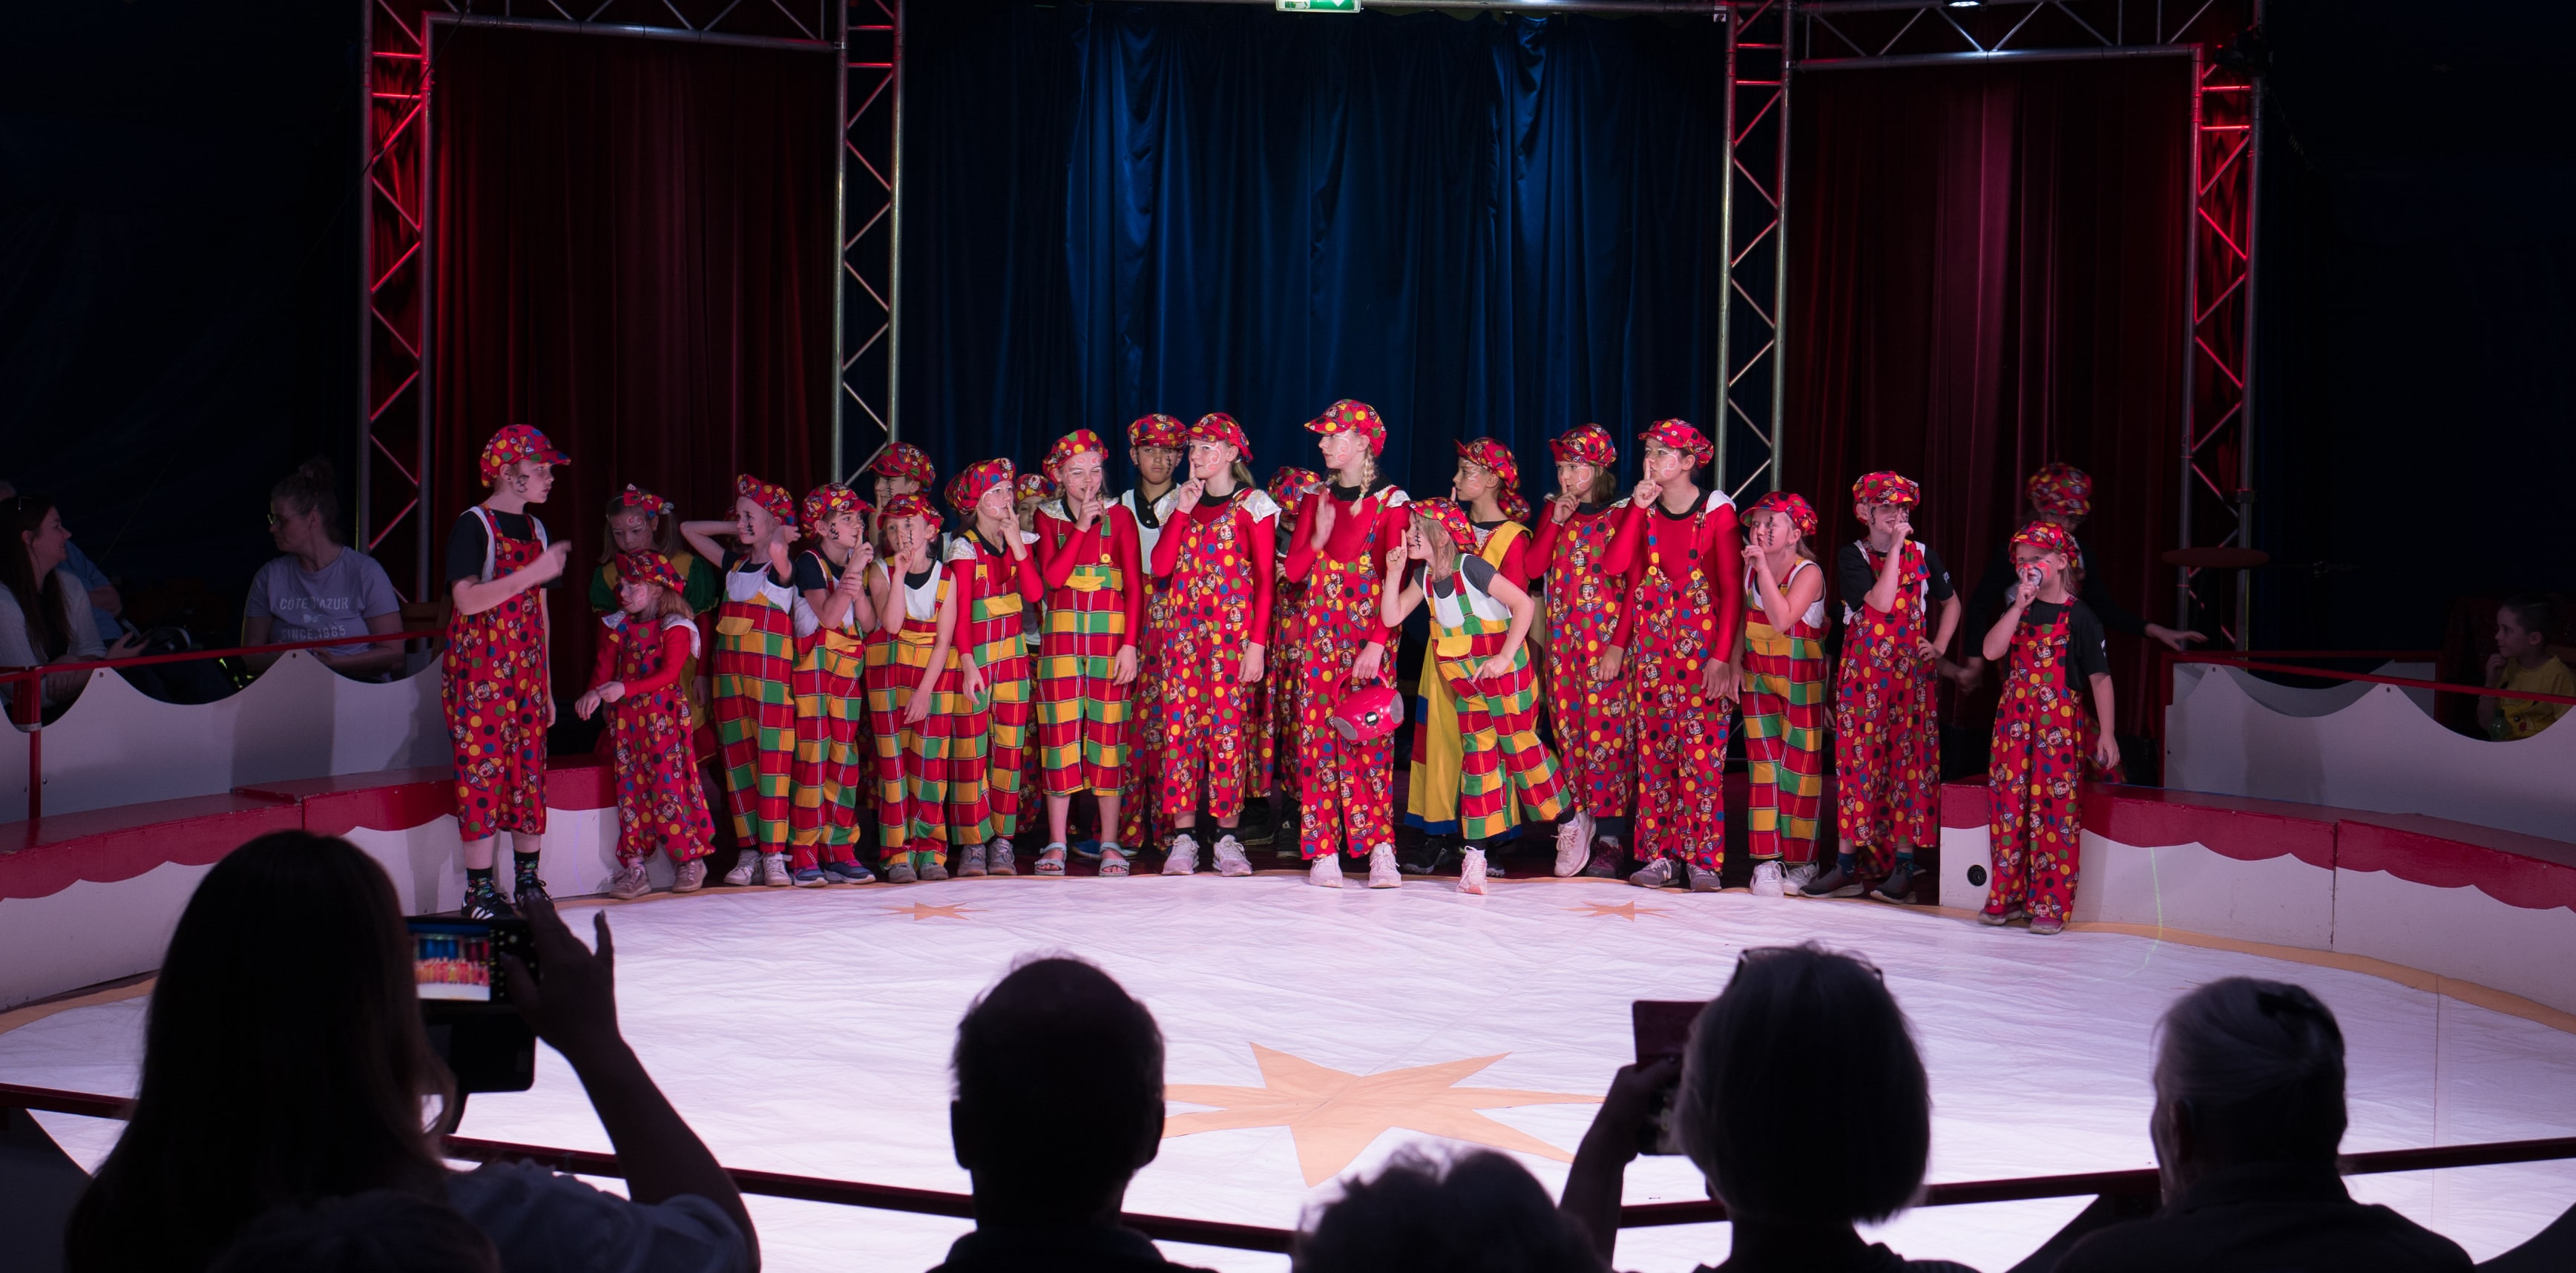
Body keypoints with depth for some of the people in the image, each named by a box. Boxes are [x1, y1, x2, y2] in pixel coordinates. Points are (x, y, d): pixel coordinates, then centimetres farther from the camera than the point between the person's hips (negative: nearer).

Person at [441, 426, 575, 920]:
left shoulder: (534, 528, 15)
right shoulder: (474, 525, -7)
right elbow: (468, 600, -20)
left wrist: (546, 685, 17)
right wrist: (534, 573, -27)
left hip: (526, 673, 7)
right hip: (480, 672, -7)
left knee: (530, 774, 6)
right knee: (483, 772, -7)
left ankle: (528, 882, 14)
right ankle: (479, 892, -2)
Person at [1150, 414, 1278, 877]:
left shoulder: (1253, 505, 2)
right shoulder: (1183, 501, 16)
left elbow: (1264, 581, -2)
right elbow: (1161, 566, 4)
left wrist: (1257, 643, -9)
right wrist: (1183, 510, -2)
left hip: (1231, 627, -4)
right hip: (1182, 626, 4)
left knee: (1226, 726, -6)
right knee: (1179, 726, -2)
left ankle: (1227, 839, 1)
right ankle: (1183, 837, 1)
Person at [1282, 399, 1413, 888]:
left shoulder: (1390, 501, -1)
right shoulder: (1317, 501, 13)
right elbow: (1293, 571, 10)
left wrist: (1378, 642, -15)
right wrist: (1318, 537, -8)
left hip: (1368, 632, -4)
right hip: (1320, 634, 4)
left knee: (1369, 735, -8)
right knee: (1318, 733, -2)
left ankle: (1380, 848, -5)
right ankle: (1323, 850, -1)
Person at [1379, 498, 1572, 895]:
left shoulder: (1470, 568, -19)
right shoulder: (1425, 576, 4)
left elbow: (1524, 604, -21)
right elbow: (1391, 617, 2)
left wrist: (1504, 658, -24)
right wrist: (1394, 573, -8)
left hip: (1504, 671, -7)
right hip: (1466, 682, 7)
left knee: (1518, 746, -1)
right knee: (1477, 755, 5)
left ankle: (1570, 824, 19)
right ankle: (1475, 854, 4)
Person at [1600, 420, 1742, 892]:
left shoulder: (1717, 510, -4)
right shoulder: (1644, 508, 9)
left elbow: (1732, 588, -8)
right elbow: (1616, 566, -3)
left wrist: (1722, 655, -14)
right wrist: (1638, 507, -5)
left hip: (1702, 642, -4)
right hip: (1652, 641, 4)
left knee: (1701, 751, -7)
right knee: (1654, 750, 4)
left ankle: (1703, 860, -1)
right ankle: (1659, 855, 10)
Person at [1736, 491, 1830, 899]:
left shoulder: (1809, 573, -16)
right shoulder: (1750, 569, 1)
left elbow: (1781, 620, -29)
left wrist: (1764, 567, -30)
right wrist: (1735, 664, 6)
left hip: (1802, 682, -4)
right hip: (1759, 678, 4)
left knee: (1800, 767, 1)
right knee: (1763, 765, -1)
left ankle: (1802, 861, 11)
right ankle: (1766, 859, -1)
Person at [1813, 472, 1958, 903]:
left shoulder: (1922, 554, 7)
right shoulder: (1852, 556, -1)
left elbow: (1950, 602, 21)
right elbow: (1879, 601, -16)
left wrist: (1939, 647, 7)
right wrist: (1894, 549, -14)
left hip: (1911, 672, 2)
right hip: (1862, 672, -2)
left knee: (1909, 761, 0)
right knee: (1857, 760, -1)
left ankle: (1902, 866, 4)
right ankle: (1848, 865, 3)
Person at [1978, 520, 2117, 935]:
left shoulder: (2078, 616, -4)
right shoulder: (2018, 610, 11)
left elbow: (2100, 677, -5)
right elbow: (1991, 651, -5)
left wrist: (2106, 733, -9)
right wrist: (2020, 605, -11)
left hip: (2059, 722, -5)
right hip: (2014, 718, 5)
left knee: (2054, 811, -4)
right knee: (2008, 807, 6)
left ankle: (2050, 905, 2)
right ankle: (2008, 896, 16)